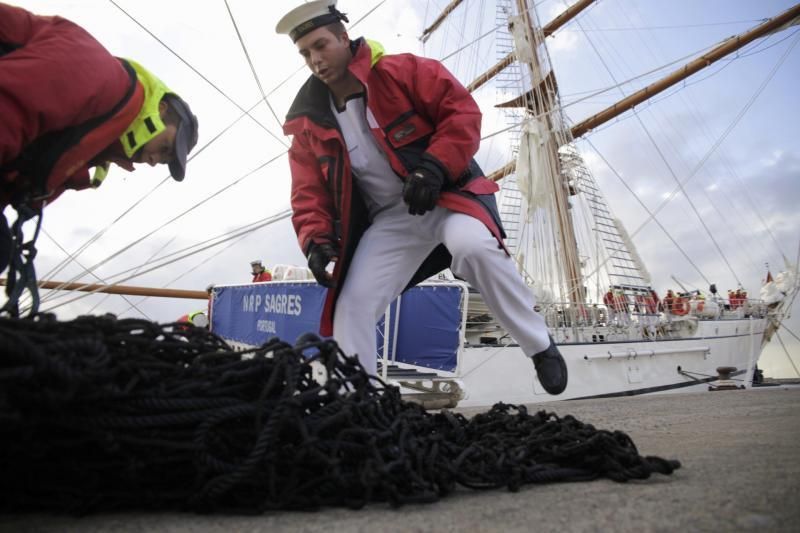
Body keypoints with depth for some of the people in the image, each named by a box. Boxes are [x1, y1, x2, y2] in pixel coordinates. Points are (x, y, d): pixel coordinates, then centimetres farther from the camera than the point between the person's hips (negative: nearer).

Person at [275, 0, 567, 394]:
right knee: (350, 306, -8)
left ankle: (540, 348, -15)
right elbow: (309, 195, 5)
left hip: (443, 194, -4)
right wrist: (316, 240, -13)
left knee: (473, 246, -36)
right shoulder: (309, 124, 4)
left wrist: (434, 167, -24)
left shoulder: (399, 71, -7)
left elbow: (462, 111, -10)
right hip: (388, 219, 5)